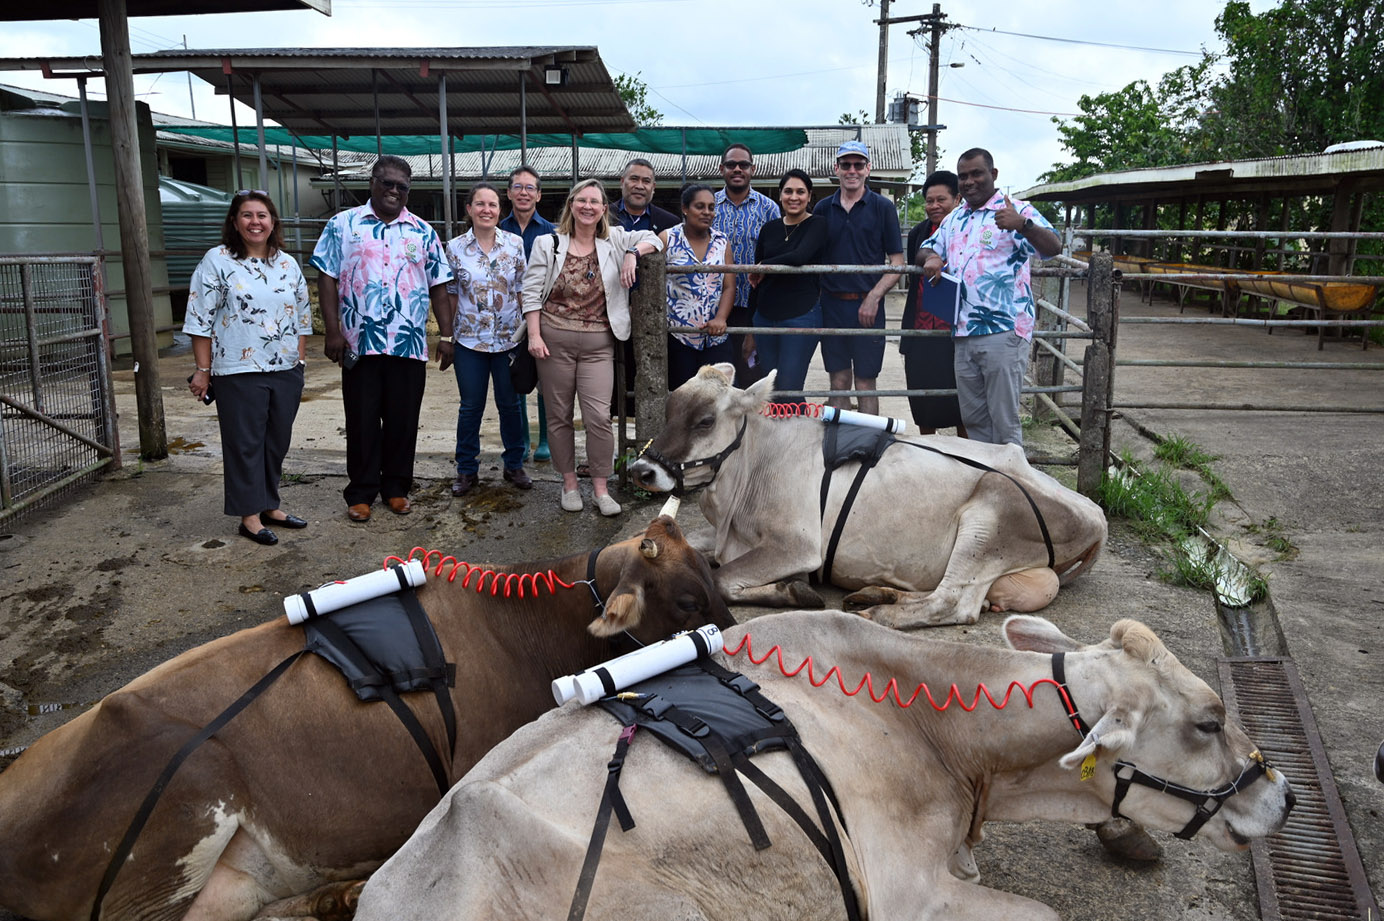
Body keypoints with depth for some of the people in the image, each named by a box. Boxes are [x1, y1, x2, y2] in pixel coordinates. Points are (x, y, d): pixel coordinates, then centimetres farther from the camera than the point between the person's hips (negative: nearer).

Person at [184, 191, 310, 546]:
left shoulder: (288, 264, 10)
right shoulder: (217, 261, -3)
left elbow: (302, 316, 16)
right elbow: (201, 320, -5)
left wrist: (300, 358, 10)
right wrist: (202, 370, -9)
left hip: (285, 370, 5)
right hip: (239, 371, -5)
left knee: (277, 442, 11)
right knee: (245, 443, 2)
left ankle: (270, 506, 25)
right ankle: (250, 515, 10)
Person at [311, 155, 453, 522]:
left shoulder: (423, 232, 10)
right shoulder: (343, 225, 4)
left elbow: (438, 287, 10)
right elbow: (328, 278, 1)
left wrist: (447, 335, 4)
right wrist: (333, 330, -7)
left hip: (410, 345, 2)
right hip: (360, 344, -1)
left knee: (403, 421, 8)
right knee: (362, 421, 6)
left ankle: (397, 488, 22)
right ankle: (361, 493, 17)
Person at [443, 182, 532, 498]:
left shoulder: (515, 243, -1)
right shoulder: (456, 248, -1)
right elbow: (451, 296, 4)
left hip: (509, 338, 0)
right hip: (469, 341, 0)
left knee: (510, 404, 10)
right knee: (471, 407, 7)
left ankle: (514, 466, 24)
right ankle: (466, 470, 20)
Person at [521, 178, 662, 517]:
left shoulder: (614, 241, 6)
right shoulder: (548, 244, 3)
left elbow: (653, 238, 9)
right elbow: (532, 292, 1)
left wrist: (633, 254, -11)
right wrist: (534, 335, -8)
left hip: (598, 344, 0)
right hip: (554, 340, 0)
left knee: (599, 416, -7)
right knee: (559, 415, 7)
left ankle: (600, 487, 4)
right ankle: (569, 482, 21)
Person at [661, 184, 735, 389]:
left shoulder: (722, 242, 11)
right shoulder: (668, 239, 0)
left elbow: (729, 287, 6)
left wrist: (720, 319, -8)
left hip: (716, 337, 3)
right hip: (676, 337, -3)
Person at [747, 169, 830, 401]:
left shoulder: (817, 225, -4)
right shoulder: (769, 229, 11)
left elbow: (800, 256, -25)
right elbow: (756, 278, 15)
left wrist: (764, 266, -9)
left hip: (801, 316, -5)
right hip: (765, 317, 5)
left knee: (788, 390, -8)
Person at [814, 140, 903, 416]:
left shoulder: (882, 207, 1)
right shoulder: (823, 208, 9)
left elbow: (897, 262, 0)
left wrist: (873, 297, -11)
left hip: (867, 305, -2)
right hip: (831, 303, 3)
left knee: (865, 383, 1)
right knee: (839, 382, 7)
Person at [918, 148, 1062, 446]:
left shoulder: (1018, 211, -4)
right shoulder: (954, 219, 18)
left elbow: (1053, 248, -16)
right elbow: (924, 251, 26)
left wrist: (1023, 225, -35)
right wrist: (930, 258, 1)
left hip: (1003, 332, -7)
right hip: (963, 334, 7)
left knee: (1005, 421, -3)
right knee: (973, 419, 15)